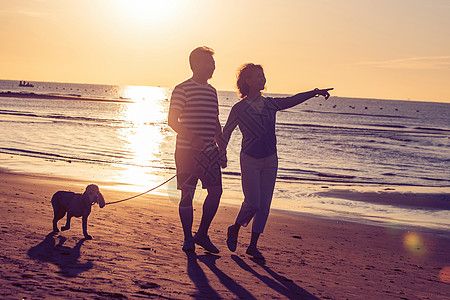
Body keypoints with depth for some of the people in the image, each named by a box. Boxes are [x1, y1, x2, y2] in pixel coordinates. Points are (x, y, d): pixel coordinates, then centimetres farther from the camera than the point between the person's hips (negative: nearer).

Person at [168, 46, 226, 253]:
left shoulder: (212, 91, 16)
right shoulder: (182, 89, -6)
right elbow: (172, 121, -11)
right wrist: (193, 138, -23)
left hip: (209, 151, 6)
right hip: (187, 151, -6)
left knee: (216, 191, 1)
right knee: (187, 194, 0)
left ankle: (202, 235, 17)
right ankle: (188, 238, 14)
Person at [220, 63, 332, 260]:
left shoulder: (270, 104, 7)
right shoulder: (239, 109, -5)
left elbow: (293, 100, 2)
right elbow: (226, 133, 1)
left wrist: (315, 92, -9)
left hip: (270, 161, 5)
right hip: (250, 161, -4)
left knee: (264, 205, 3)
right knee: (253, 203, -9)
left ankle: (253, 246, 12)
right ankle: (234, 230, 20)